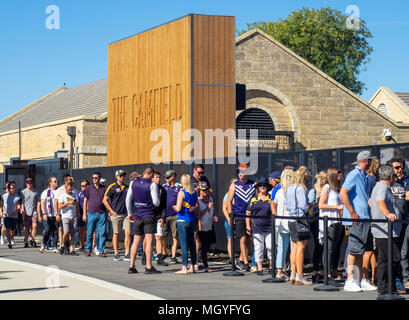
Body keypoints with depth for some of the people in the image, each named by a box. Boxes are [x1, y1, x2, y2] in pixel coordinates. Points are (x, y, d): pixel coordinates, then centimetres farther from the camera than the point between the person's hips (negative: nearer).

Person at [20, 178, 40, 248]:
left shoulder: (35, 191, 12)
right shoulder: (23, 192, 6)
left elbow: (38, 202, 14)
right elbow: (22, 202, 2)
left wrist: (38, 211, 6)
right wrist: (22, 210, -10)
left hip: (34, 212, 1)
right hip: (26, 212, -1)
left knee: (34, 226, -12)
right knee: (26, 228, 2)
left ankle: (32, 240, -3)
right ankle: (26, 242, 9)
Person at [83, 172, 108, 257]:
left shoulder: (104, 188, 8)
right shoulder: (89, 189, 6)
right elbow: (85, 201, 7)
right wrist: (84, 214, 2)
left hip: (102, 214, 1)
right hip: (91, 214, -1)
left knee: (102, 233, -3)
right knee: (89, 233, 4)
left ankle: (101, 251, 2)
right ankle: (88, 249, 17)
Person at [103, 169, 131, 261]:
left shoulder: (127, 187, 14)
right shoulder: (112, 187, -2)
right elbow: (105, 200, -3)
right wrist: (111, 211, -7)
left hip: (126, 214, 4)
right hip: (116, 214, -4)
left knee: (128, 232, -5)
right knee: (116, 234, 2)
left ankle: (127, 253, 0)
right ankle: (116, 254, 9)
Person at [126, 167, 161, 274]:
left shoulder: (133, 183, 6)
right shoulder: (152, 184, -9)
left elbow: (128, 199, 9)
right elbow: (156, 202, -10)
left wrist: (130, 213, 19)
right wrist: (157, 203, 14)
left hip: (137, 216, 5)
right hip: (149, 215, -5)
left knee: (136, 241, 11)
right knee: (149, 241, -6)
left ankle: (131, 266, 10)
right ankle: (148, 267, -10)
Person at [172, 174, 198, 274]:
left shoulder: (181, 192, -12)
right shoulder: (194, 193, 8)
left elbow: (178, 209, -15)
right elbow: (196, 206, 15)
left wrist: (174, 207, 4)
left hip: (182, 221, -7)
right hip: (192, 220, 7)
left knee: (184, 244, -6)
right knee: (191, 243, 12)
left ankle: (184, 268, -7)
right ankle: (192, 266, 16)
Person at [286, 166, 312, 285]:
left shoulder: (289, 188, 13)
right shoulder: (300, 189, -13)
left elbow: (287, 205, 19)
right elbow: (303, 206, -17)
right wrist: (309, 208, 2)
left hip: (291, 220, 9)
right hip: (300, 220, -9)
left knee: (294, 247, 12)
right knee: (301, 247, -5)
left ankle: (293, 275, 12)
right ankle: (299, 276, -5)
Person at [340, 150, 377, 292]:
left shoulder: (364, 176, 19)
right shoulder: (354, 175, -10)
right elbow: (343, 193, -19)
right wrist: (352, 213, -19)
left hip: (365, 219, 9)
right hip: (356, 219, -9)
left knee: (361, 251, 11)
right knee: (354, 250, -7)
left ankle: (363, 280, 15)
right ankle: (350, 281, -3)